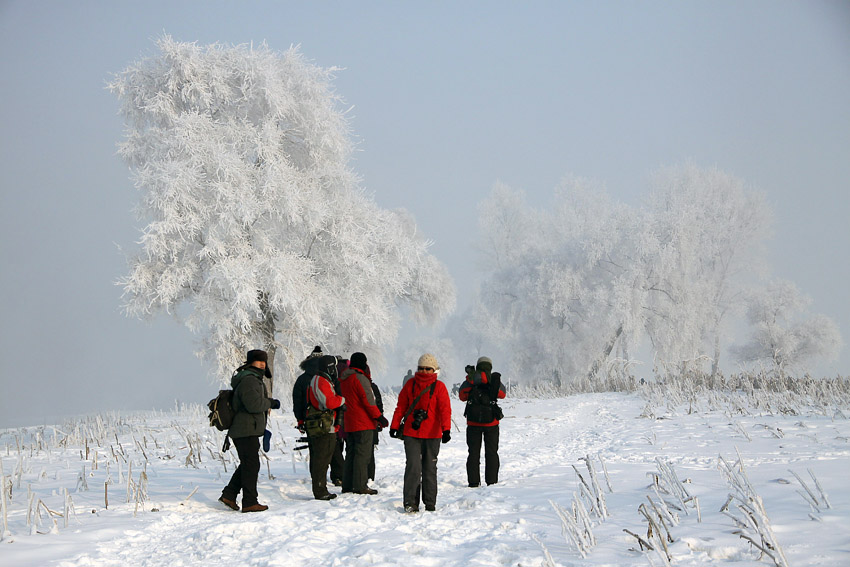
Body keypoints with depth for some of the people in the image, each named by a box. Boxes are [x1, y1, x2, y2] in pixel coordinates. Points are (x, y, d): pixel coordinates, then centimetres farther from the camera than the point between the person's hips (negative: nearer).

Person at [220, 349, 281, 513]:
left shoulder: (253, 380, 20)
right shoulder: (248, 381, -16)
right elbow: (253, 404, -27)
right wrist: (271, 403, -12)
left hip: (241, 431, 11)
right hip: (247, 431, -11)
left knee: (247, 465, 17)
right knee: (251, 465, -7)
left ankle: (228, 495, 18)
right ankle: (249, 502, -4)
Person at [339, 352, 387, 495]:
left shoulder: (343, 379, 13)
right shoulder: (360, 378, -14)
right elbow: (368, 401, -17)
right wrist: (379, 417, -11)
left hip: (349, 424, 9)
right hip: (363, 424, -9)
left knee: (351, 453, 13)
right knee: (363, 454, -6)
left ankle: (347, 484, 14)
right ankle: (360, 486, -8)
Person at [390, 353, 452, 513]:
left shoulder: (439, 387, 0)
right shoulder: (410, 384, 6)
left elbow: (445, 409, -9)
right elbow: (401, 407, 11)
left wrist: (446, 430, -22)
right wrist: (394, 426, 7)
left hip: (432, 435, 0)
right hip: (411, 434, 0)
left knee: (430, 468, 8)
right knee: (413, 467, -10)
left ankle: (430, 504, 17)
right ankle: (410, 502, -7)